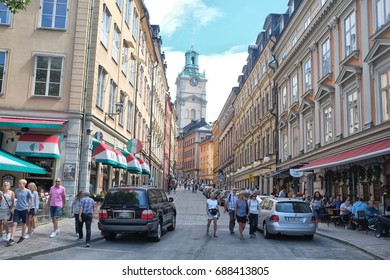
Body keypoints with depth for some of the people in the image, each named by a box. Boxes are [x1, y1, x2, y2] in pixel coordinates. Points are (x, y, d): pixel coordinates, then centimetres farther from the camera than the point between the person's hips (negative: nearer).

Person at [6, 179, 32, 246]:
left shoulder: (28, 191, -7)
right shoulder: (17, 190, 3)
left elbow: (31, 200, 0)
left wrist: (29, 208, -3)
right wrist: (16, 205, 12)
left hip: (24, 209, -2)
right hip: (17, 209, 3)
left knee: (24, 223, 12)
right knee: (14, 223, -6)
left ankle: (22, 237, 28)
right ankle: (11, 239, -8)